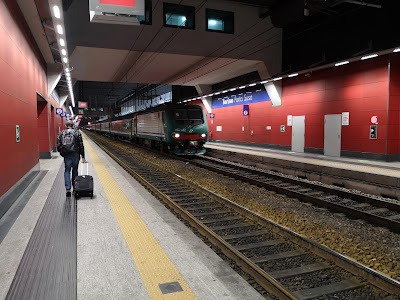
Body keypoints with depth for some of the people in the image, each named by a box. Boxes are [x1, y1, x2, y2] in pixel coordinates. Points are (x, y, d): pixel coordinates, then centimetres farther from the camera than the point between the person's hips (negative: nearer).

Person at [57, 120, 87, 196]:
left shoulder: (61, 133, 6)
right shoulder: (77, 133, 1)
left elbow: (58, 145, 4)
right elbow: (81, 145, -2)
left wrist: (62, 153, 19)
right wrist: (83, 157, 0)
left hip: (66, 155, 1)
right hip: (75, 154, -1)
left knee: (67, 171, 7)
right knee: (75, 170, 14)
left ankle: (68, 188, -7)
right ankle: (75, 187, 23)